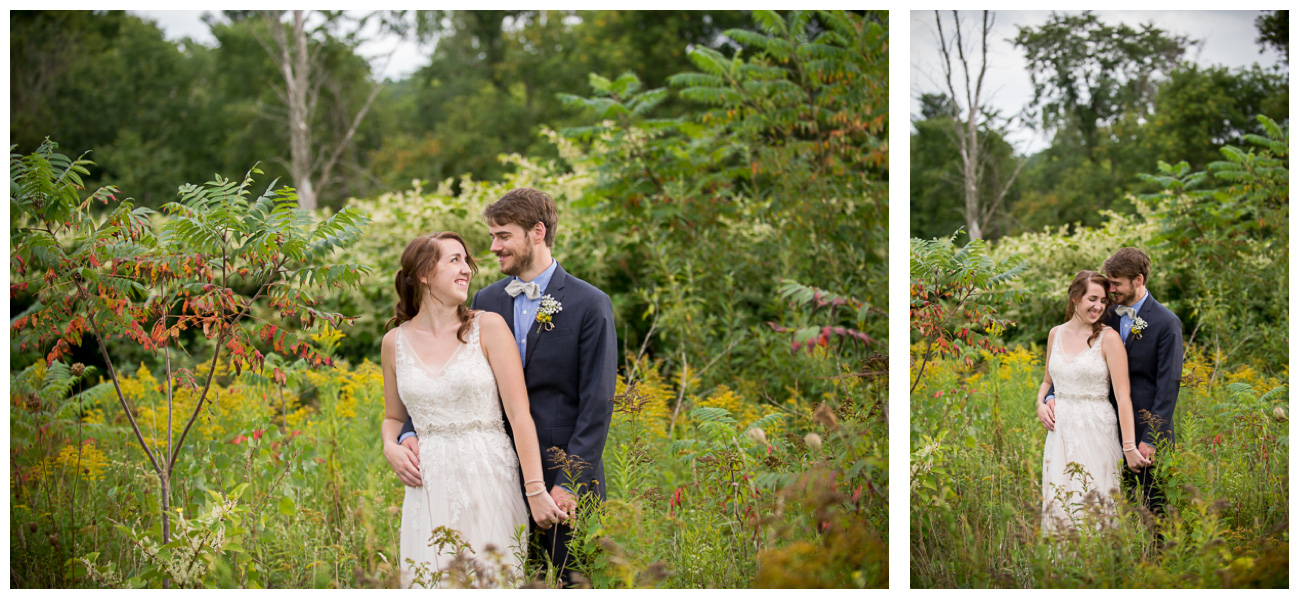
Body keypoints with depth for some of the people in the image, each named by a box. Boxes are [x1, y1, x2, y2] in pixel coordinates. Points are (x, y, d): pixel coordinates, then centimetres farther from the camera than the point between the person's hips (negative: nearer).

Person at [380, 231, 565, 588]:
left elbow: (519, 413, -6)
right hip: (430, 488, 2)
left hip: (488, 479, -2)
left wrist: (536, 490, -13)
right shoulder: (395, 342, 8)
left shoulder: (489, 327, -1)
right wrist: (391, 449, -1)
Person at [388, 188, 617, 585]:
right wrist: (409, 437, -9)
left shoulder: (590, 305, -5)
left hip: (567, 487, -4)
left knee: (574, 583, 2)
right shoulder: (486, 302, 9)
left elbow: (597, 404, -9)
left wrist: (568, 483, -15)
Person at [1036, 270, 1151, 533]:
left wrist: (1129, 447, -17)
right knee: (1059, 504, 5)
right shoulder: (1056, 334, 9)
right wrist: (1041, 405, 3)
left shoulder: (1108, 338, -7)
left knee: (1093, 505, -6)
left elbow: (1122, 395, -12)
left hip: (1096, 432, -5)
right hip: (1061, 430, 5)